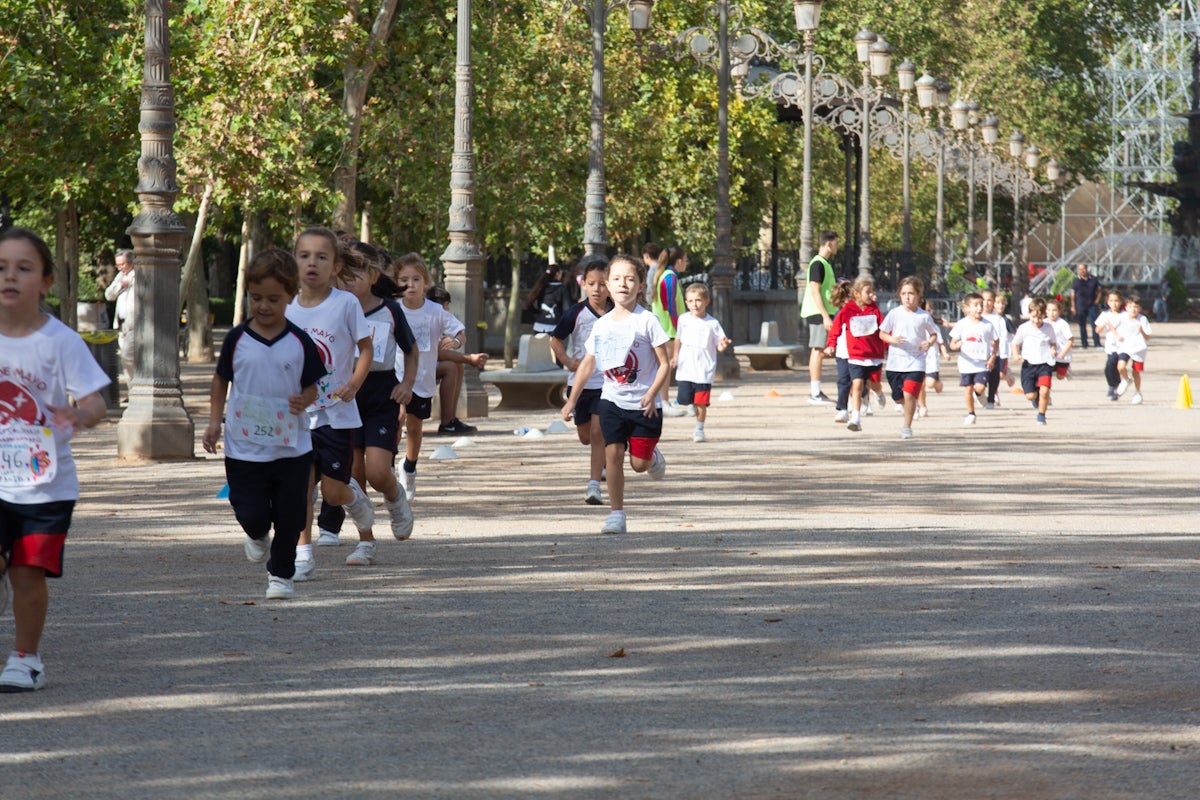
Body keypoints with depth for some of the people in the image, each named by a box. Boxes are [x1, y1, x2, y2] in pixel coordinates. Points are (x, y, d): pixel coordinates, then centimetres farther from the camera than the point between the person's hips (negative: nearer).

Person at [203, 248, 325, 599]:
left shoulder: (300, 343, -2)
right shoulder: (237, 339, -1)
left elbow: (314, 384, 6)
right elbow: (221, 380, 11)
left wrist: (304, 400, -16)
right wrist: (214, 421, 3)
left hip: (291, 447, 0)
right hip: (244, 448, 0)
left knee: (289, 517, 4)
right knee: (251, 514, -3)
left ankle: (281, 573, 25)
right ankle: (257, 537, 33)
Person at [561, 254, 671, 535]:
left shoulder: (647, 321, -8)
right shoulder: (602, 325, 4)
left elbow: (664, 363, -8)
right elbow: (587, 365, 13)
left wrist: (652, 394, -20)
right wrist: (572, 401, 11)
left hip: (644, 404, -3)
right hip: (612, 401, 3)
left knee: (639, 463, -1)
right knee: (613, 453, -9)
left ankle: (654, 457, 37)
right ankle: (616, 514, -3)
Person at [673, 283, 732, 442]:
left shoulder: (712, 324, -3)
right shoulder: (683, 320, 5)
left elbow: (719, 347, 2)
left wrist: (723, 345, -19)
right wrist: (675, 356, 22)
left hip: (704, 371, -2)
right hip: (685, 370, 2)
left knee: (701, 402, -2)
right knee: (684, 401, -3)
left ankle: (699, 429, 15)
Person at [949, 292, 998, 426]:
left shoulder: (988, 325, -1)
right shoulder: (961, 324, -2)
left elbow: (996, 342, 9)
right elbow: (952, 344, 1)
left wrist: (993, 357, -2)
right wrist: (957, 345, -23)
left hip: (982, 364, -1)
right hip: (966, 363, 1)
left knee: (980, 387, -15)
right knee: (968, 388, 5)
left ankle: (979, 394, 22)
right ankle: (970, 414, 22)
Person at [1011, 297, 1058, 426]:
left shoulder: (1048, 328, 1)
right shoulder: (1023, 328, -3)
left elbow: (1052, 342, 16)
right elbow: (1015, 343, 7)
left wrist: (1053, 349, -7)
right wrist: (1016, 354, -12)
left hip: (1044, 364, 0)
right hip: (1029, 364, 0)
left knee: (1044, 390, -19)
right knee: (1030, 396, -4)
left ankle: (1041, 415, 4)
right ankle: (1036, 397, 36)